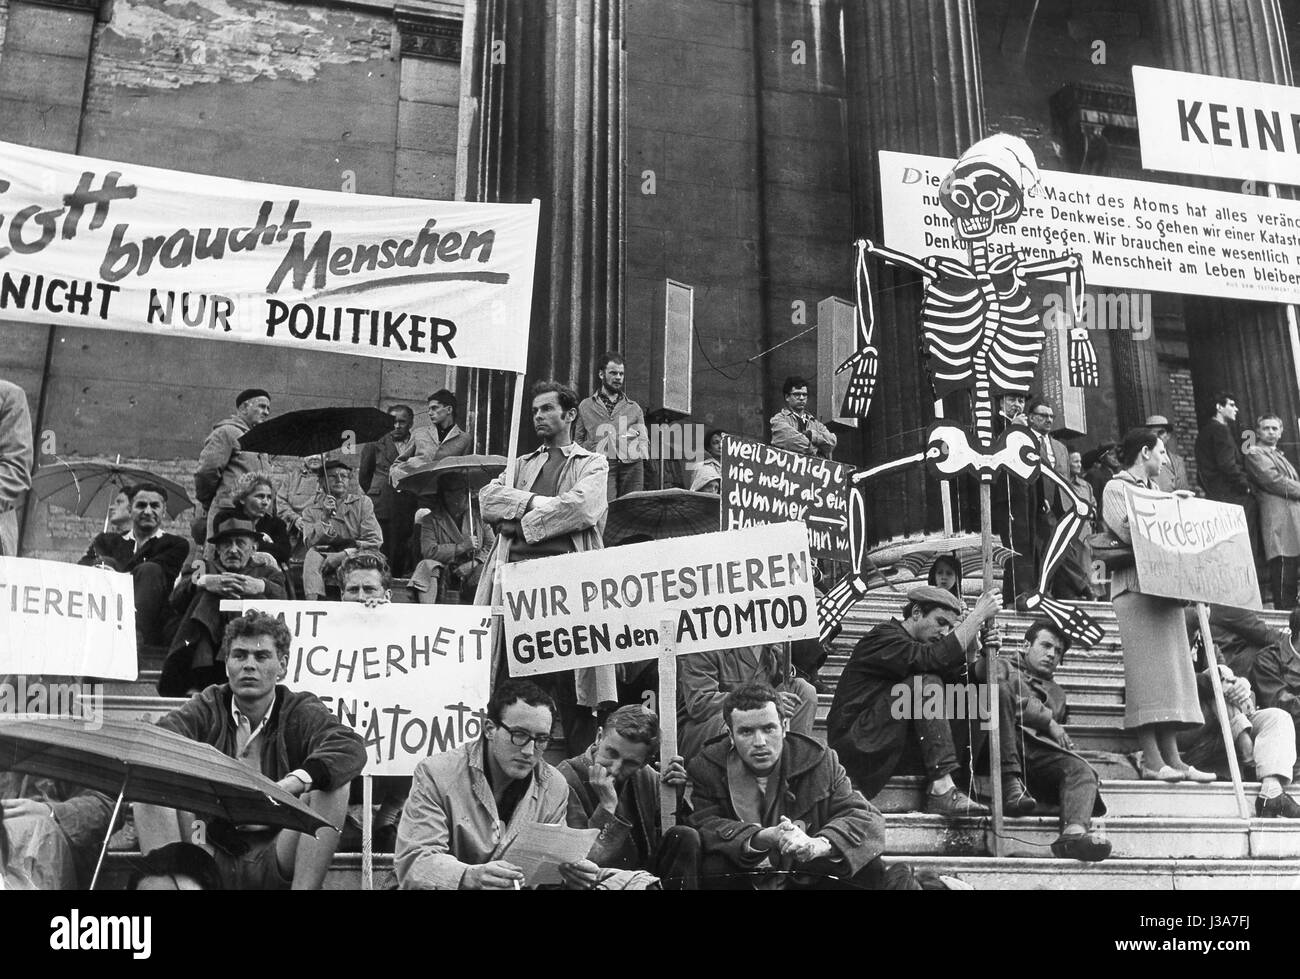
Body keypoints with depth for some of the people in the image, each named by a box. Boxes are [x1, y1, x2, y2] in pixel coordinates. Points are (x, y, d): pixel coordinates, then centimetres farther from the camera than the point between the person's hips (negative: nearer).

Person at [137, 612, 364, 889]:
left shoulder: (301, 712, 2)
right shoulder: (207, 708, 8)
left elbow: (351, 748, -20)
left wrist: (294, 783, -38)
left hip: (276, 864, -1)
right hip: (212, 856, 2)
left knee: (330, 787, -23)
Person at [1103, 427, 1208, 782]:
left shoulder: (1156, 491, 26)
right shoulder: (1116, 488, 2)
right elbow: (1128, 531, -14)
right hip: (1136, 584, -8)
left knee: (1170, 668, 2)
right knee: (1148, 666, -12)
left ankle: (1171, 757, 1)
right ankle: (1151, 759, -13)